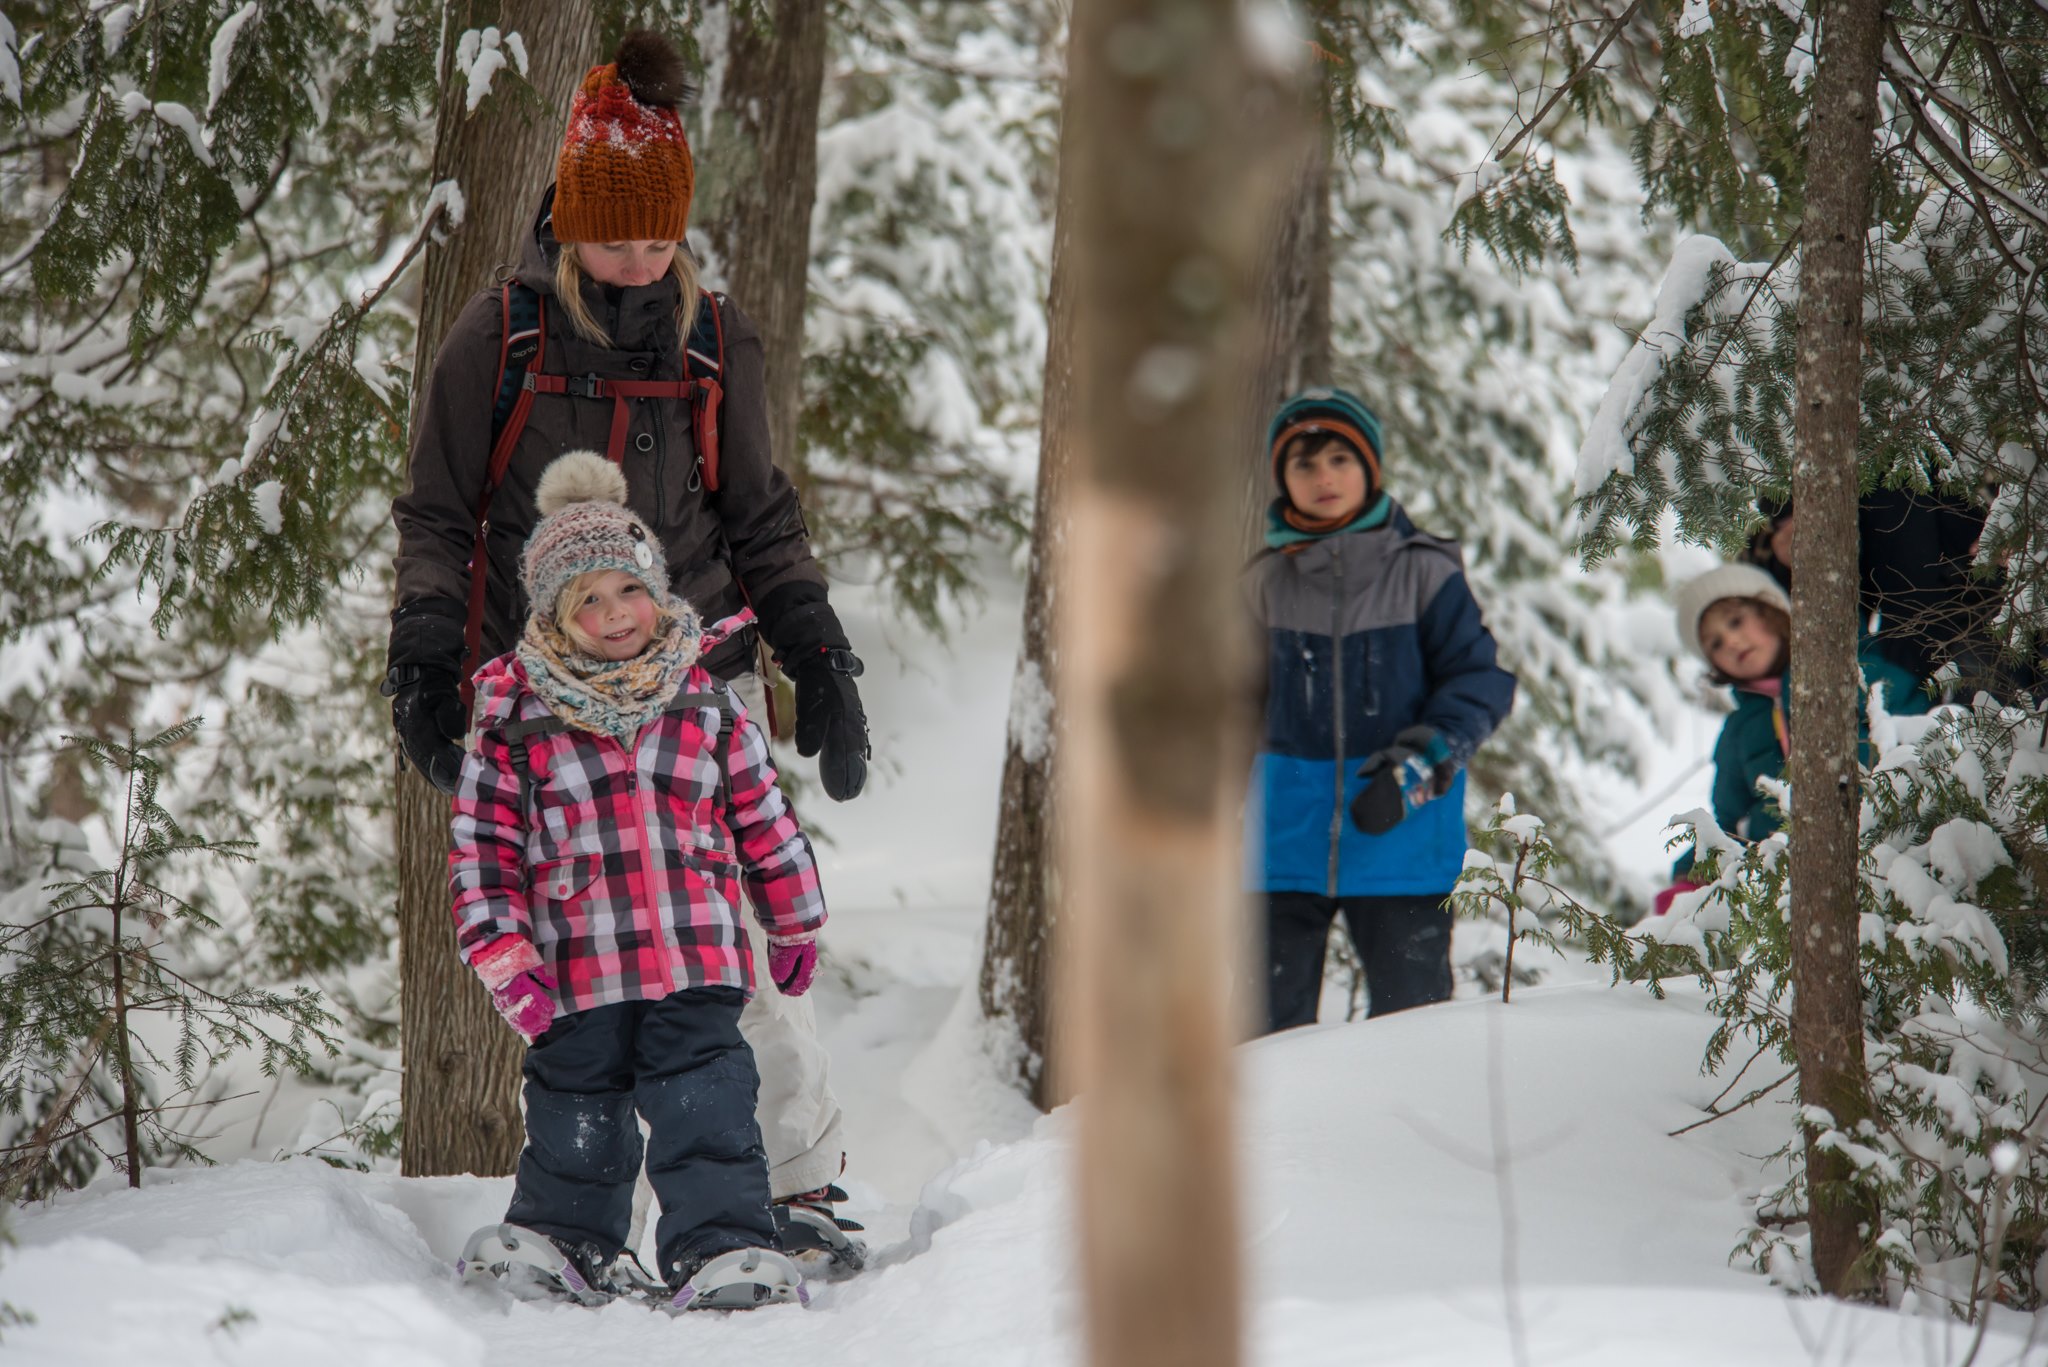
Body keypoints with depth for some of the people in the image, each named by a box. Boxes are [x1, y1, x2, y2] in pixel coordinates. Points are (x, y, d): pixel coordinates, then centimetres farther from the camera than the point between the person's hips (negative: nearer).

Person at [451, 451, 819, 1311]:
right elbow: (483, 850, 1)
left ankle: (722, 1246, -3)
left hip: (697, 959, 0)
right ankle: (563, 1239, 30)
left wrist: (795, 925, 20)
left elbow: (763, 821, 15)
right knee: (576, 1109, 12)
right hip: (575, 972, 0)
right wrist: (503, 957, -7)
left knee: (706, 1110, -5)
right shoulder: (515, 721, 0)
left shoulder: (706, 707, 6)